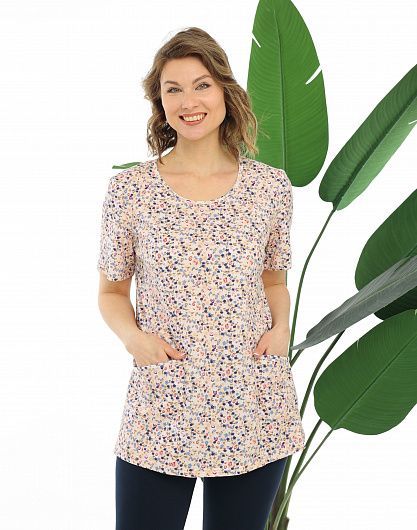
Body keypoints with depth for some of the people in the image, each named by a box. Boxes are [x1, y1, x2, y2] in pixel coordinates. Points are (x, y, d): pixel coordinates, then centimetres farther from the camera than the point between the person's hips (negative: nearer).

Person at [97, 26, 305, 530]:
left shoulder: (270, 185, 1)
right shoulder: (129, 190, -3)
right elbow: (111, 291, 7)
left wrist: (281, 326, -5)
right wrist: (133, 336, -12)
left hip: (255, 409, 2)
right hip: (161, 411, -1)